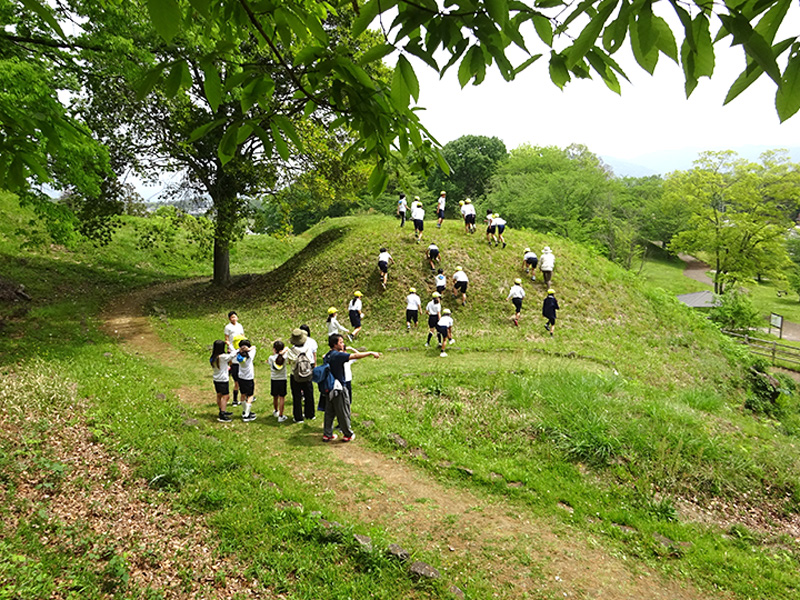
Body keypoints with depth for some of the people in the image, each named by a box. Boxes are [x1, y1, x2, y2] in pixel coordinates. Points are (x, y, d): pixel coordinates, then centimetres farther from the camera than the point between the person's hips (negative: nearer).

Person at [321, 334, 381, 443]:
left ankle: (327, 434, 23)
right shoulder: (338, 355, -20)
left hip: (330, 388, 8)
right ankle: (348, 435, 18)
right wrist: (371, 353, -19)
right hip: (339, 389, -8)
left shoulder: (327, 356, 6)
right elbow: (355, 356, -23)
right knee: (343, 413, 6)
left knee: (329, 412, 15)